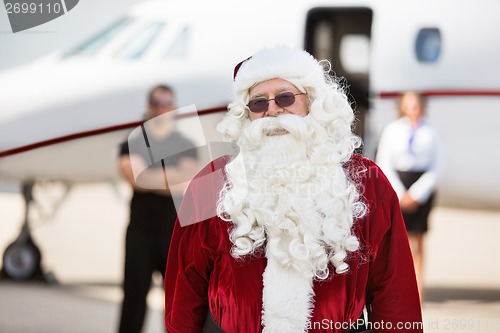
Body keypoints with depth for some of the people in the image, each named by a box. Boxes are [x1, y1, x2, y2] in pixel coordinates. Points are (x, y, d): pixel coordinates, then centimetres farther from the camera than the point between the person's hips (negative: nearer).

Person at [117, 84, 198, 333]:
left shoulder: (185, 146, 11)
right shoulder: (132, 144, 8)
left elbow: (186, 182, -5)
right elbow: (134, 178, -9)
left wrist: (147, 176, -7)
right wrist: (170, 177, -7)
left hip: (175, 229, 1)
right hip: (141, 228, -1)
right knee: (135, 292, -1)